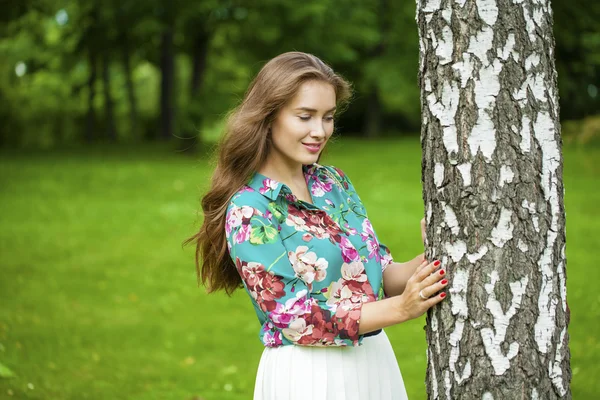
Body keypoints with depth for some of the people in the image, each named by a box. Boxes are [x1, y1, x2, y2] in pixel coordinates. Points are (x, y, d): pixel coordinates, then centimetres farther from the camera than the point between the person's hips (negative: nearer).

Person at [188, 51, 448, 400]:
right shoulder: (249, 211, -14)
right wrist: (400, 308, -23)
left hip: (375, 360, 6)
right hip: (306, 371, -6)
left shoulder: (334, 182, 5)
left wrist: (424, 264, -14)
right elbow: (295, 319, -17)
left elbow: (380, 275, 6)